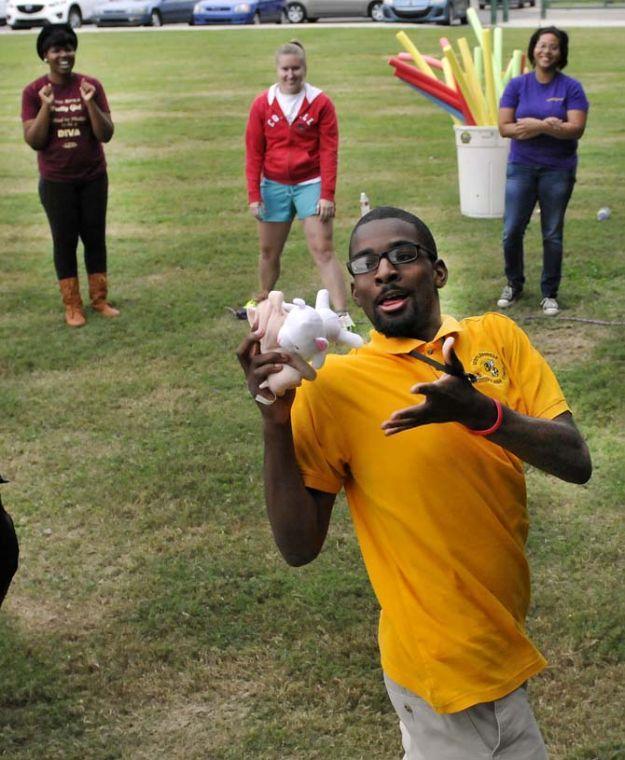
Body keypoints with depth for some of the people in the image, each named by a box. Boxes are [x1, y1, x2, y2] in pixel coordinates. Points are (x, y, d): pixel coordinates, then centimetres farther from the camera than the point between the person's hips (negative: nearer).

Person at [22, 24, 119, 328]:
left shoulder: (91, 86, -4)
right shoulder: (34, 92, -7)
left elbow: (106, 134, -7)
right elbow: (33, 141, -10)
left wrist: (90, 103, -20)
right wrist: (46, 107, -20)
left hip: (93, 178, 1)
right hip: (56, 182, -1)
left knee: (95, 238, 9)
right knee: (64, 241, 6)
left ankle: (99, 299, 22)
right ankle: (72, 305, 15)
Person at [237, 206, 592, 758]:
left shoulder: (496, 338, -1)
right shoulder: (334, 386, -13)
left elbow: (577, 463, -9)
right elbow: (299, 547, -15)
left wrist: (482, 413, -26)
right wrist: (276, 423, -28)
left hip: (505, 639, 5)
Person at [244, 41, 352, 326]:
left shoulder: (321, 103, -7)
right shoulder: (262, 104, -1)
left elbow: (329, 151, -7)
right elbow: (253, 152, 2)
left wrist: (327, 195, -11)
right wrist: (254, 195, -2)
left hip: (310, 184, -2)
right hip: (274, 186, 3)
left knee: (323, 250, -8)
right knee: (269, 251, 14)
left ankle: (342, 314, -11)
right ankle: (263, 301, 35)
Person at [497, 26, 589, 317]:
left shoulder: (571, 88, -4)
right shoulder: (517, 85, 1)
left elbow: (576, 129, -13)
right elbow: (505, 127, -6)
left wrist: (537, 126, -21)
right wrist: (549, 125, -17)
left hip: (558, 170, -1)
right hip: (521, 167, 1)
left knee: (553, 235, 5)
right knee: (512, 231, 1)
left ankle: (549, 293, 18)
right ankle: (514, 284, 24)